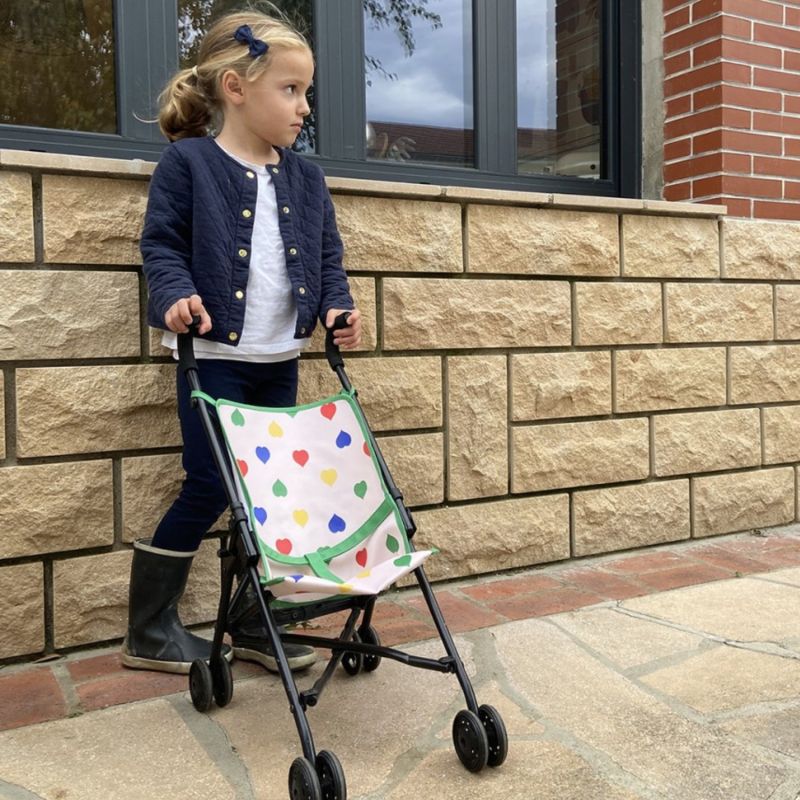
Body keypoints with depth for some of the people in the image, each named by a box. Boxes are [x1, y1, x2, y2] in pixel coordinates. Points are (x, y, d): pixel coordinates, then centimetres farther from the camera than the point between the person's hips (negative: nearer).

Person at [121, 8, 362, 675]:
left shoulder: (306, 178, 11)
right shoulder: (188, 162, -5)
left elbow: (327, 253, 13)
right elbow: (161, 242, -6)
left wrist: (337, 305, -4)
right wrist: (177, 294, -24)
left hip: (280, 362, 6)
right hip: (215, 356, -6)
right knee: (210, 489, -4)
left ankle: (252, 625, 24)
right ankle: (149, 633, 13)